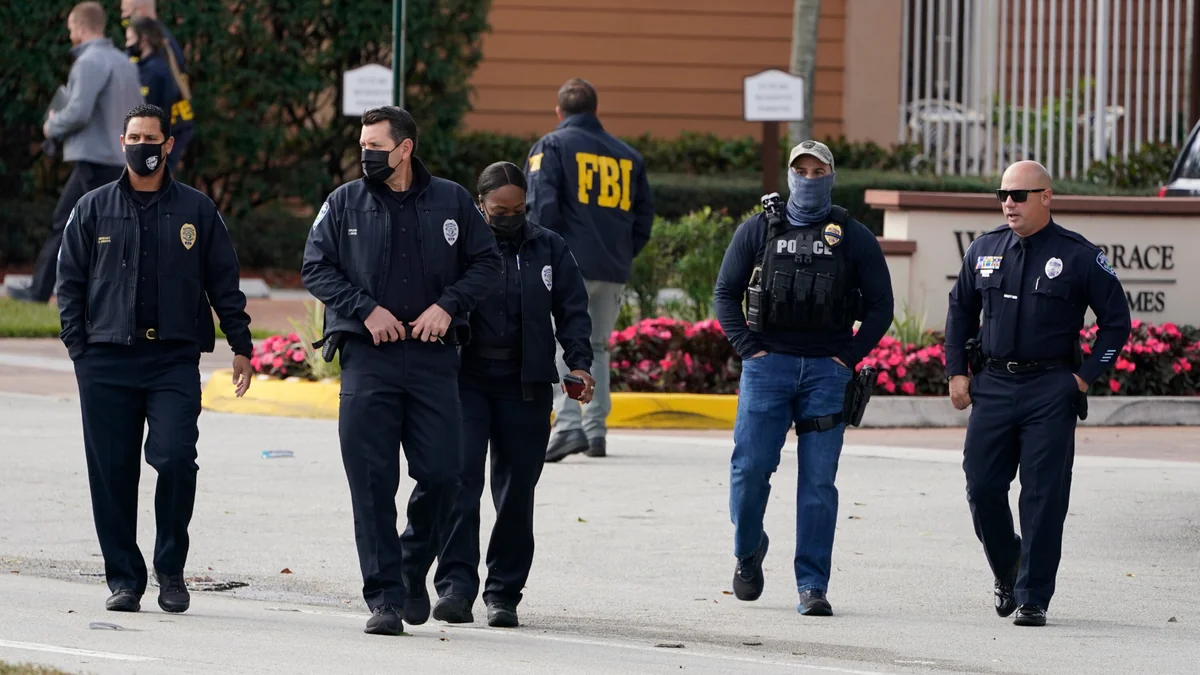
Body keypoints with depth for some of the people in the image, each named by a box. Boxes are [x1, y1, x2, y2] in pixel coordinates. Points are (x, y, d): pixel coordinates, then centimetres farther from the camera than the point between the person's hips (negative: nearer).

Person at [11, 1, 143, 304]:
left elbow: (78, 112, -22)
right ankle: (39, 290, 21)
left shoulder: (89, 62, -14)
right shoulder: (125, 63, 13)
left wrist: (52, 126, -3)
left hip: (94, 160, -9)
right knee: (62, 223, 16)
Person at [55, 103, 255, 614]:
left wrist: (240, 344, 8)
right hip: (107, 361, 1)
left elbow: (224, 283, 13)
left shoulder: (196, 211, 9)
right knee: (112, 472, 0)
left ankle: (171, 569, 0)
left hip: (175, 360, -1)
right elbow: (70, 281, 12)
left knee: (175, 458, -16)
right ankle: (124, 580, 10)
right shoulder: (94, 209, 11)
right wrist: (79, 347, 2)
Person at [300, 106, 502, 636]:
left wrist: (448, 305, -5)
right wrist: (366, 309, -8)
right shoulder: (344, 204, 7)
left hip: (433, 356, 1)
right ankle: (384, 597, -3)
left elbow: (487, 263, 10)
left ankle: (414, 568, 21)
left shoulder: (452, 202, 7)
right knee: (372, 482, -6)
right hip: (367, 356, -1)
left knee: (440, 474, -4)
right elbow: (315, 268, 5)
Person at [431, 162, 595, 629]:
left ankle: (504, 593, 12)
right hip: (465, 380, -2)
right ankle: (456, 584, -16)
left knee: (516, 492, 4)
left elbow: (572, 311, 10)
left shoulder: (549, 250, 10)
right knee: (461, 480, -13)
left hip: (525, 386, 2)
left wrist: (579, 363, -6)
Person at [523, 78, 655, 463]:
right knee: (597, 348, 17)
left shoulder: (551, 146, 0)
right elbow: (644, 214, 17)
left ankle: (568, 424, -25)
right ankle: (596, 429, 14)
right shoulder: (628, 156, 16)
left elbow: (541, 204, -11)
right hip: (614, 271, 5)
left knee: (557, 344, -8)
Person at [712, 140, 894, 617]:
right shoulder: (759, 231, 8)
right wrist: (749, 348, -3)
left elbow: (880, 305, 9)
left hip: (827, 371, 0)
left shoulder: (854, 238, 7)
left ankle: (812, 586, 0)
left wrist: (848, 358, -1)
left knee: (818, 482, -3)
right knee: (751, 466, -5)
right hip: (767, 364, 0)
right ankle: (748, 551, 22)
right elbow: (725, 294, 8)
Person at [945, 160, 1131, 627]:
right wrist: (957, 372, 13)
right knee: (982, 488, 2)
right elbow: (960, 309, 21)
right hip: (992, 387, 4)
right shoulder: (984, 250, 8)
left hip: (1050, 394, -4)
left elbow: (1116, 320, 2)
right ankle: (1007, 574, 26)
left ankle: (1033, 598, 0)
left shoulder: (1078, 256, -4)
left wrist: (1085, 377, -4)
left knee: (1043, 497, -5)